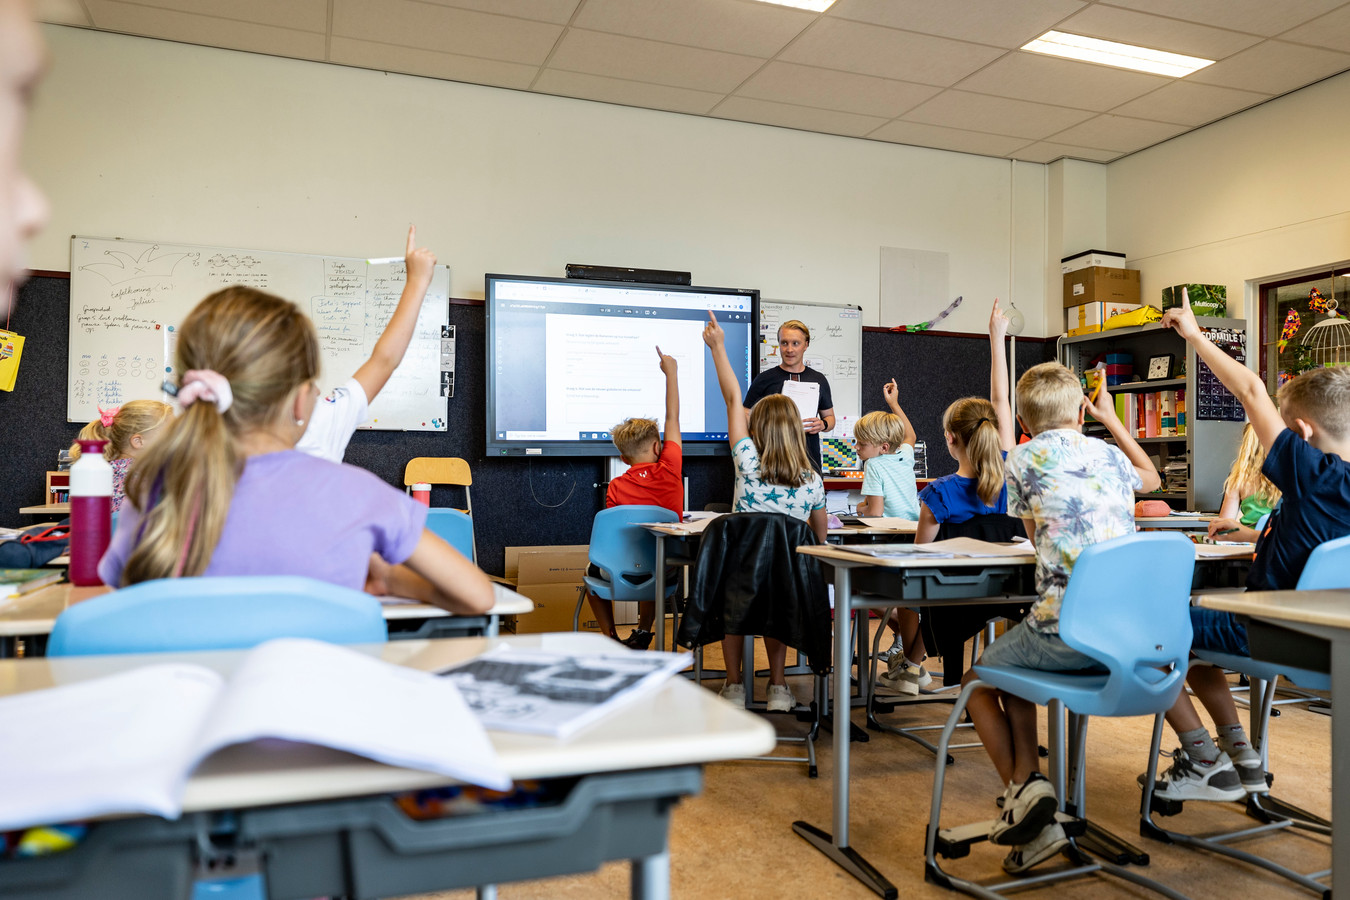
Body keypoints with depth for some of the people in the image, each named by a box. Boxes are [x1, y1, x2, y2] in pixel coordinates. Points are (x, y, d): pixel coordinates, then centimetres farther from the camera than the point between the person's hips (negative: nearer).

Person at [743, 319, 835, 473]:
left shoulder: (818, 380, 12)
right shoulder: (764, 379, 2)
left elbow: (829, 416, 21)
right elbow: (746, 417, 1)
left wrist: (823, 424, -2)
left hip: (809, 460, 3)